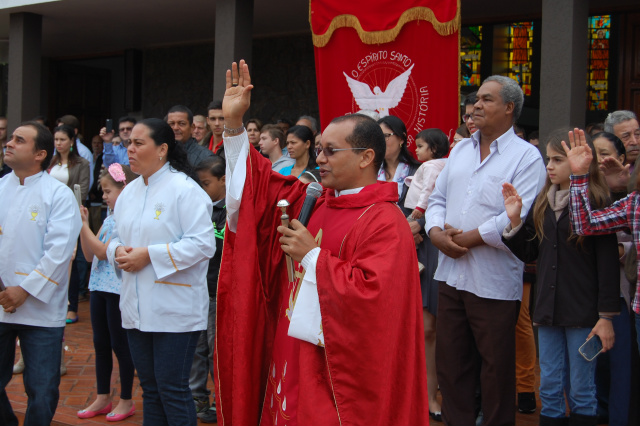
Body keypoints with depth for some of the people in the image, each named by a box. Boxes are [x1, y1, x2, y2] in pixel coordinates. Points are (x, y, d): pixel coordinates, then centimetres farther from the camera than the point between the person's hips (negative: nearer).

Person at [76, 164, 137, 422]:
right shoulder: (110, 218, 12)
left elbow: (103, 251, -19)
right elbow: (89, 254, 12)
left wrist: (83, 224, -14)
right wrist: (83, 225, 3)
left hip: (119, 289, -9)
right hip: (100, 286, 9)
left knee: (120, 344, 1)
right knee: (100, 343, 14)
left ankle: (126, 400, 14)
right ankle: (103, 398, 25)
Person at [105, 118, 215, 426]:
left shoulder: (185, 190, -12)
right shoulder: (129, 192, 13)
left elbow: (202, 244, -20)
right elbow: (118, 237, 21)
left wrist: (148, 254, -20)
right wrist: (118, 251, -4)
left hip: (175, 309, -7)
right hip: (137, 307, 8)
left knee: (173, 390, -2)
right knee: (150, 388, 15)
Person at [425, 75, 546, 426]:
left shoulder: (526, 157, -7)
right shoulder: (460, 151, 14)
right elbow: (437, 198, 13)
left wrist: (469, 237, -16)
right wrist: (436, 232, -7)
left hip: (494, 283, -6)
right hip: (451, 275, 6)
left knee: (496, 370, 5)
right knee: (450, 362, 14)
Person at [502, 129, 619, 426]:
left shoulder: (596, 203, -7)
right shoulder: (543, 204, 9)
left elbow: (608, 263, -9)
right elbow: (528, 254, 12)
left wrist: (606, 316, -12)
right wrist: (514, 220, -4)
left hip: (583, 313, -5)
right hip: (549, 310, 5)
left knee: (581, 391, 4)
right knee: (549, 389, 11)